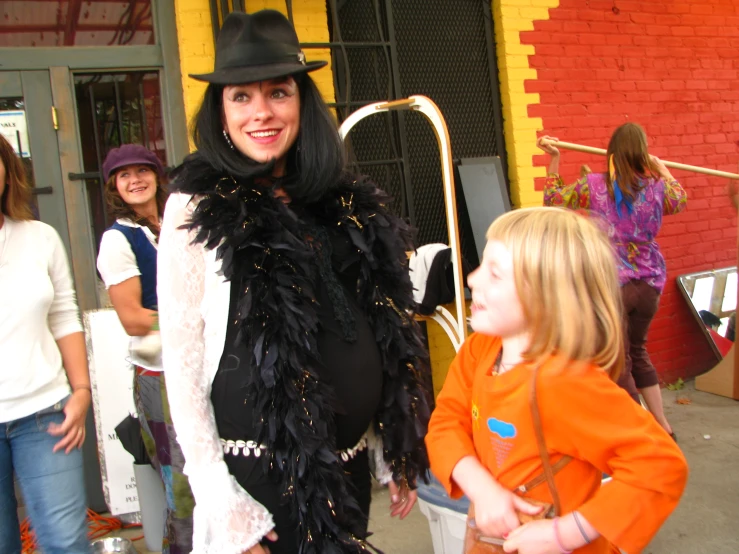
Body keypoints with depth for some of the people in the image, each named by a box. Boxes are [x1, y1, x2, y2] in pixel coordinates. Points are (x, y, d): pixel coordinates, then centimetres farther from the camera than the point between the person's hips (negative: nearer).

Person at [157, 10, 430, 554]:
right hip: (260, 468, -4)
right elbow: (182, 364, -9)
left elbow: (387, 335, 10)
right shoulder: (198, 211, -7)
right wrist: (221, 503, -12)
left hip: (350, 461, 5)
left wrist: (397, 455, 11)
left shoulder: (349, 203, 5)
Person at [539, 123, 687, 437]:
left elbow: (552, 199, 7)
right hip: (649, 283, 4)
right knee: (637, 351, 23)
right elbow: (680, 199, 24)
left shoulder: (593, 185, -8)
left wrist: (553, 160, 13)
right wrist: (661, 168, 36)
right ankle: (662, 426, 31)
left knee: (620, 362, 5)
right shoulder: (656, 187, -1)